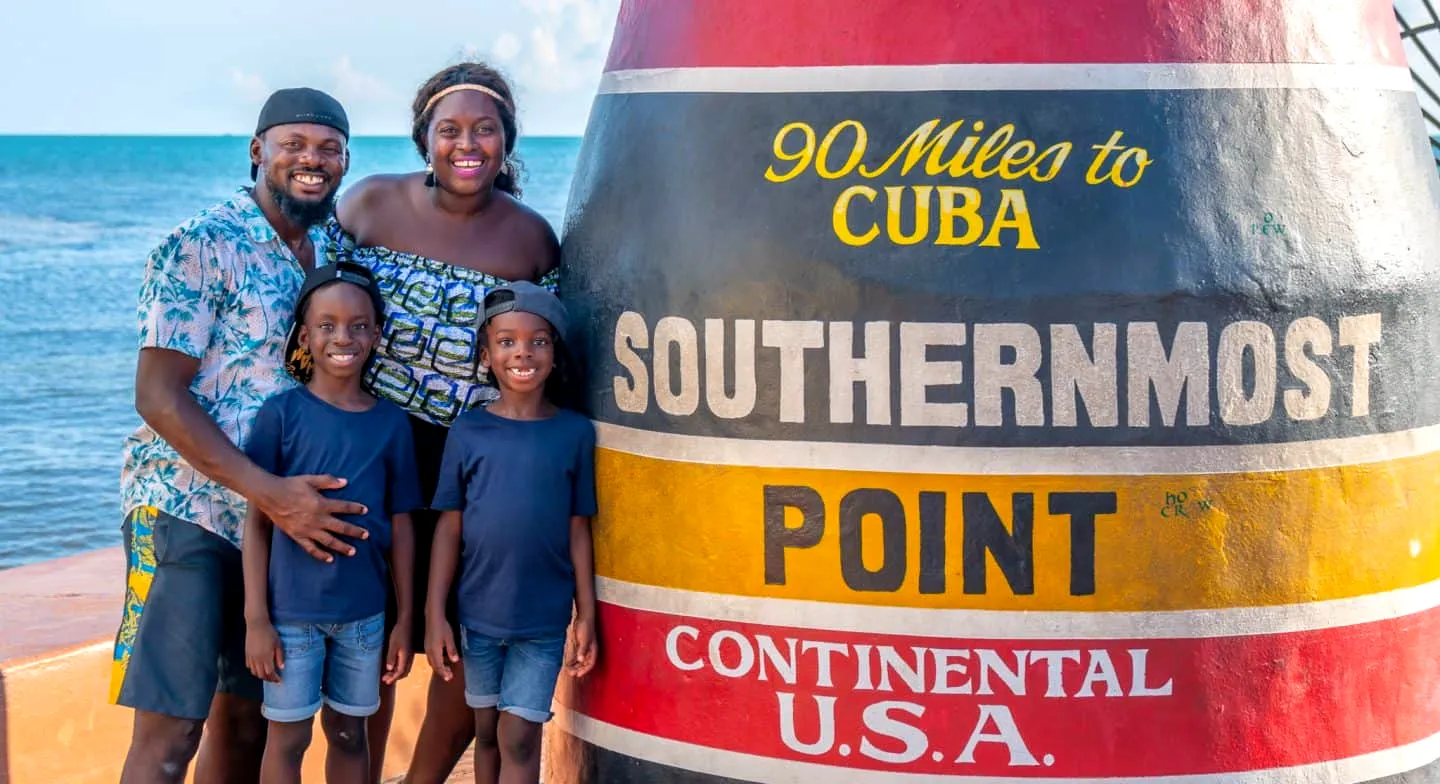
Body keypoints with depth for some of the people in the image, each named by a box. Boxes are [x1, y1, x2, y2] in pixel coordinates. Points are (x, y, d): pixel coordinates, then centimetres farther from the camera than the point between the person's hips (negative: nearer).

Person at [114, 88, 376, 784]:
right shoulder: (200, 247, -10)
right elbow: (158, 396, -15)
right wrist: (271, 493, -22)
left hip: (289, 512, 7)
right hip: (189, 510, -7)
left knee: (246, 716, 13)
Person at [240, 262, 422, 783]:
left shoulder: (391, 422, 1)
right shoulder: (281, 414, -6)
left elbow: (400, 527, 6)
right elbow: (257, 521, -4)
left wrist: (405, 620, 5)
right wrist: (256, 620, -8)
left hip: (363, 612, 2)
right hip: (291, 610, -2)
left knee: (349, 734, 13)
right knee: (288, 737, 6)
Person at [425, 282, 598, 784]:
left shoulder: (575, 432, -3)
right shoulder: (468, 431, -2)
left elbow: (578, 529, 0)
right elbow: (449, 527, 0)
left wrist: (586, 615, -1)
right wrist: (435, 614, -2)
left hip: (545, 618, -1)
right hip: (478, 613, 1)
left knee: (520, 739, -1)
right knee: (487, 732, 14)